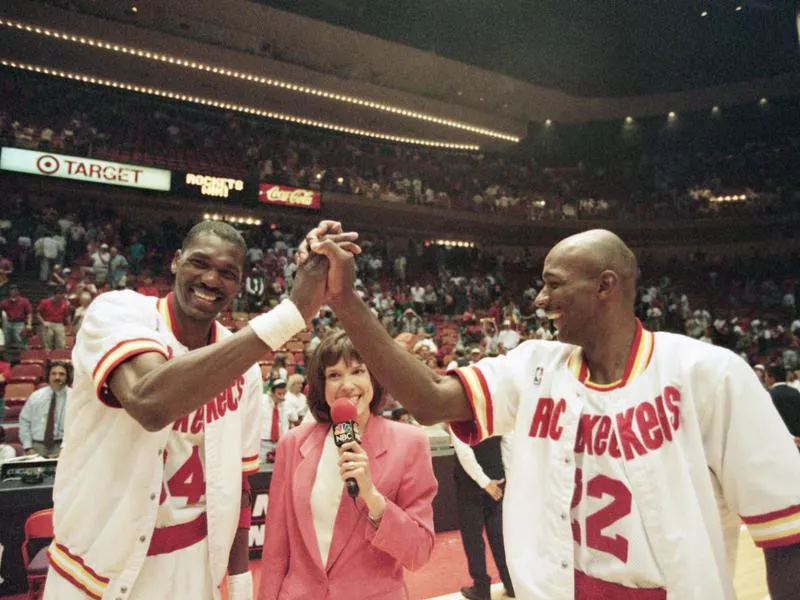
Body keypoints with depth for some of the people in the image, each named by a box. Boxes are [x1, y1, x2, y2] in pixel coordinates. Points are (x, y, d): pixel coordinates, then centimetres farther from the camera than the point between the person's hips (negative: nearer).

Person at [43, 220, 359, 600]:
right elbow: (150, 402, -39)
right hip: (98, 569, -3)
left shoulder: (244, 365, -3)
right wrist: (294, 311, -42)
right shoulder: (116, 310, -17)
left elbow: (236, 479, 5)